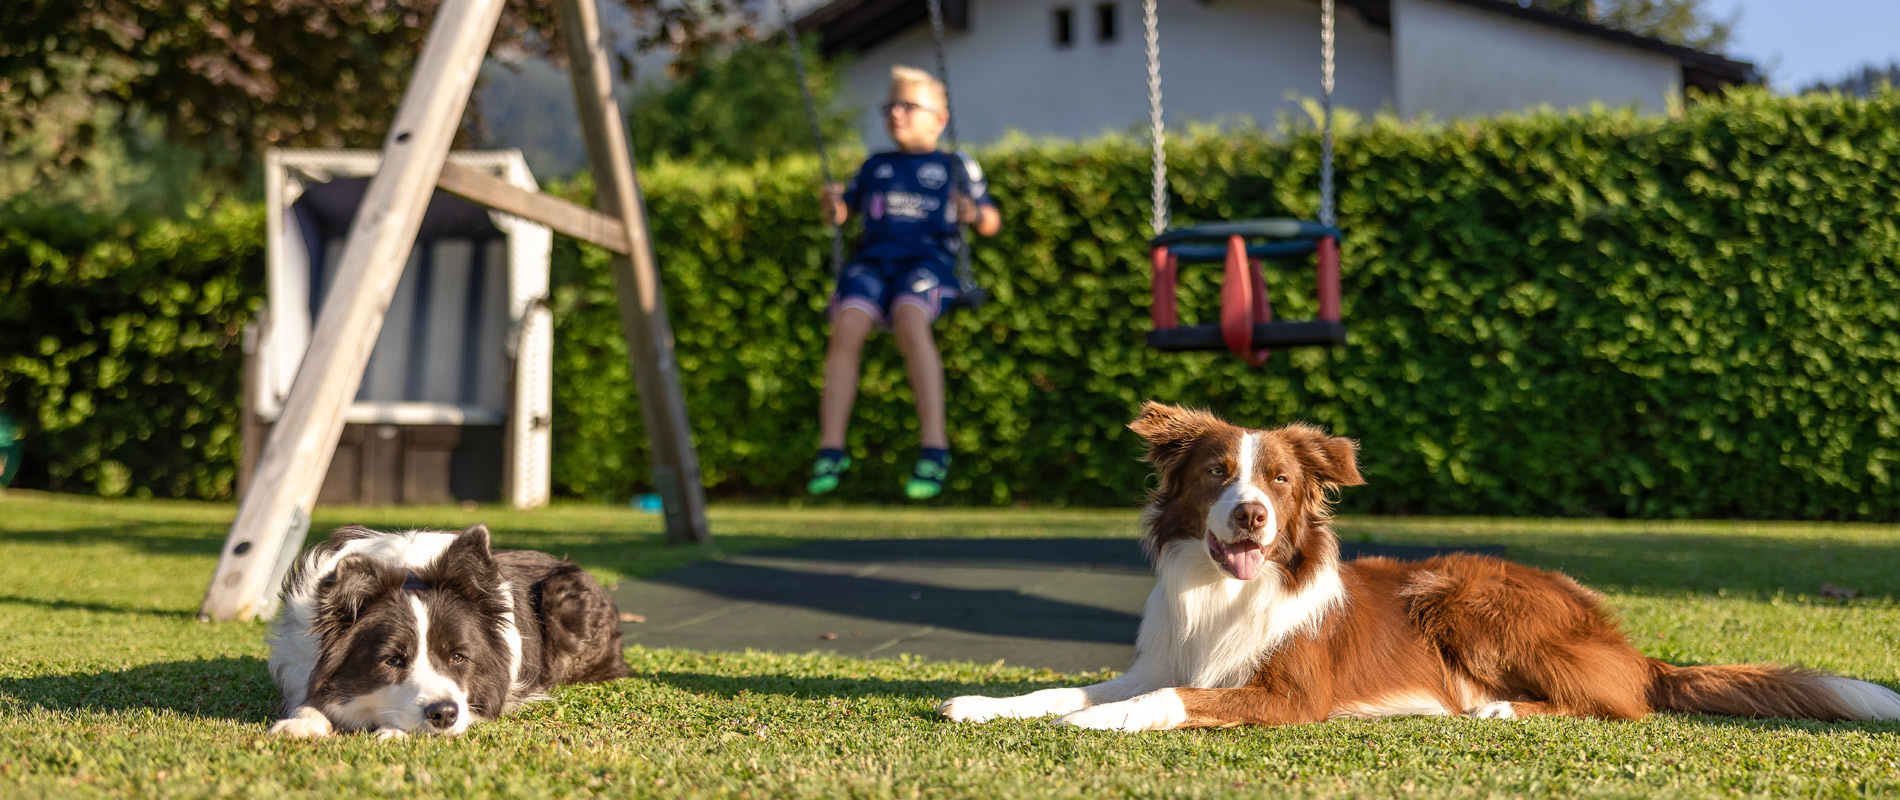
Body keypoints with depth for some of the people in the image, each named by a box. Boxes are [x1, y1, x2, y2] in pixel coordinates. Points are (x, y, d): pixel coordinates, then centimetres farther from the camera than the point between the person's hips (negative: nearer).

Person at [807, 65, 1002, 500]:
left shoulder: (956, 167, 20)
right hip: (872, 260, 3)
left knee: (909, 318, -37)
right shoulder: (875, 166, 29)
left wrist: (975, 214, -6)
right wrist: (833, 204, 8)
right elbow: (845, 210, 31)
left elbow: (992, 222, 17)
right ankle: (830, 449, -30)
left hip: (927, 260, -3)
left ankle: (934, 446, -40)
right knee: (847, 326, -29)